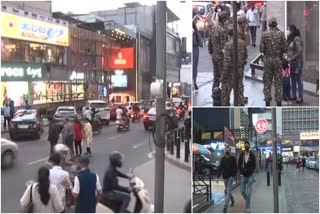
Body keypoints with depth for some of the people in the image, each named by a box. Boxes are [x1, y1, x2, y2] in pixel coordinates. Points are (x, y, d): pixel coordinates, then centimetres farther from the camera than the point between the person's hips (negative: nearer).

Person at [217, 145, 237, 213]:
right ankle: (232, 200, 41)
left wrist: (234, 175, -13)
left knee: (228, 191, -11)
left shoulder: (233, 158, -4)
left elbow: (235, 168, -2)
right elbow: (220, 168, 2)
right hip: (225, 176, 4)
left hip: (230, 176, -4)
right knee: (228, 191, 16)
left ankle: (225, 206, -13)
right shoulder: (223, 158, 3)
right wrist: (218, 176, -5)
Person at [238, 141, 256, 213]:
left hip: (250, 175, -2)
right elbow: (239, 165, 3)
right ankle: (247, 199, 36)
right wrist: (242, 171, -10)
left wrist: (249, 172, -14)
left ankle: (247, 207, 0)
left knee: (248, 192, -5)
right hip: (243, 175, 2)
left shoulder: (252, 155, -3)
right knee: (242, 191, 4)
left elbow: (254, 166, -3)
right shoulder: (241, 155, 2)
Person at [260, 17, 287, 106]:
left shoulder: (264, 34, -6)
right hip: (278, 60, 0)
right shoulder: (281, 34, -4)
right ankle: (278, 101, 11)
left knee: (267, 81, 7)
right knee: (278, 81, 8)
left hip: (267, 59, 0)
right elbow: (285, 48, -5)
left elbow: (261, 48, -7)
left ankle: (267, 100, 9)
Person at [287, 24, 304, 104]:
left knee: (299, 80, -1)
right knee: (293, 80, 14)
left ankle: (300, 98, 7)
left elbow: (299, 52, -19)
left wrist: (291, 59, -18)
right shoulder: (291, 39, 11)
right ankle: (293, 96, 25)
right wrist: (288, 59, 4)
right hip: (291, 62, 8)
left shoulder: (297, 39, -15)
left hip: (297, 62, -8)